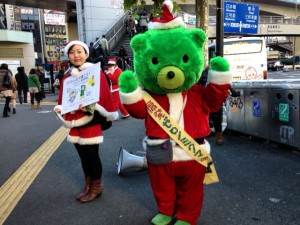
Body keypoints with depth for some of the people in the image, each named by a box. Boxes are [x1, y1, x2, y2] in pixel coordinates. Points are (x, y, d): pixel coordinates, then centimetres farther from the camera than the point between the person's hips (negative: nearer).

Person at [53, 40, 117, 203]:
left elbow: (103, 95, -13)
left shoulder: (96, 73, -7)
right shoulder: (67, 77, 10)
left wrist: (89, 106, -26)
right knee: (83, 155, 15)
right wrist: (59, 108, -5)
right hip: (76, 123, 6)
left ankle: (96, 187, 21)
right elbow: (64, 99, 15)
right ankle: (88, 186, 31)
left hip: (91, 122, -6)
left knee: (92, 155, 3)